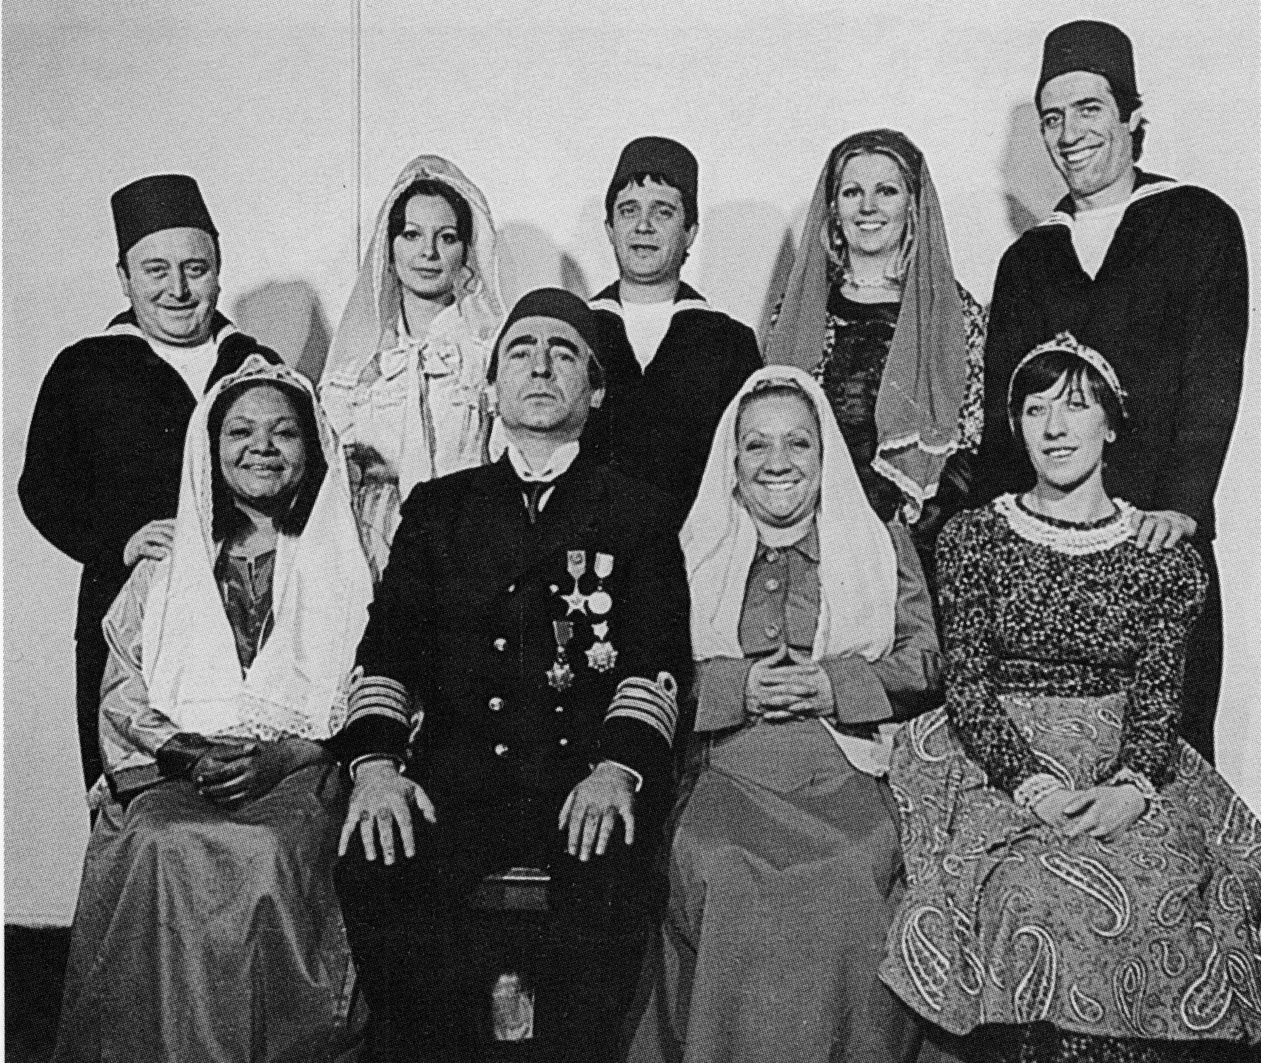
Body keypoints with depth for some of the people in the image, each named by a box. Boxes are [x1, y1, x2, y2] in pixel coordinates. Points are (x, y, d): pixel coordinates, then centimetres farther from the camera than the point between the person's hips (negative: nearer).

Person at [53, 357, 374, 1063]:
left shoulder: (347, 565, 13)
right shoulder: (164, 566, 20)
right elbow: (123, 685, 14)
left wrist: (282, 753, -11)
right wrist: (179, 747, -7)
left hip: (302, 770, -1)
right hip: (176, 773, 2)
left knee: (265, 855, -33)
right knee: (157, 850, -31)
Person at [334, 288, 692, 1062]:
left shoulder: (639, 514, 12)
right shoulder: (439, 507, 19)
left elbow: (659, 659, 1)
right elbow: (387, 648, 9)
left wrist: (618, 768, -17)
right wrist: (376, 760, -9)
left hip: (588, 775, -1)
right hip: (458, 774, 2)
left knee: (609, 873, -32)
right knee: (374, 864, -25)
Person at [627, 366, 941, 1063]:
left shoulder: (882, 546, 13)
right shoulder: (695, 553, 13)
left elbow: (926, 666, 9)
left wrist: (836, 686, -7)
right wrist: (738, 686, -8)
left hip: (847, 793, 0)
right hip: (729, 791, 0)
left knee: (837, 904, -25)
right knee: (735, 909, -25)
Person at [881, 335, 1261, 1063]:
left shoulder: (1164, 557, 7)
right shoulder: (973, 538, 5)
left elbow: (1158, 695, 1)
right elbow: (968, 683, -2)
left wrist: (1130, 787, -19)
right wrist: (1035, 786, -16)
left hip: (1126, 771, 1)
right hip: (998, 765, -1)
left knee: (1161, 893, -25)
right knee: (1036, 891, -28)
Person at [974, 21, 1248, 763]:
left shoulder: (1200, 224, 6)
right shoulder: (1028, 258, 16)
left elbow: (1213, 375, -4)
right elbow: (1002, 404, 10)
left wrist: (1183, 503, -17)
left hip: (1162, 537, -2)